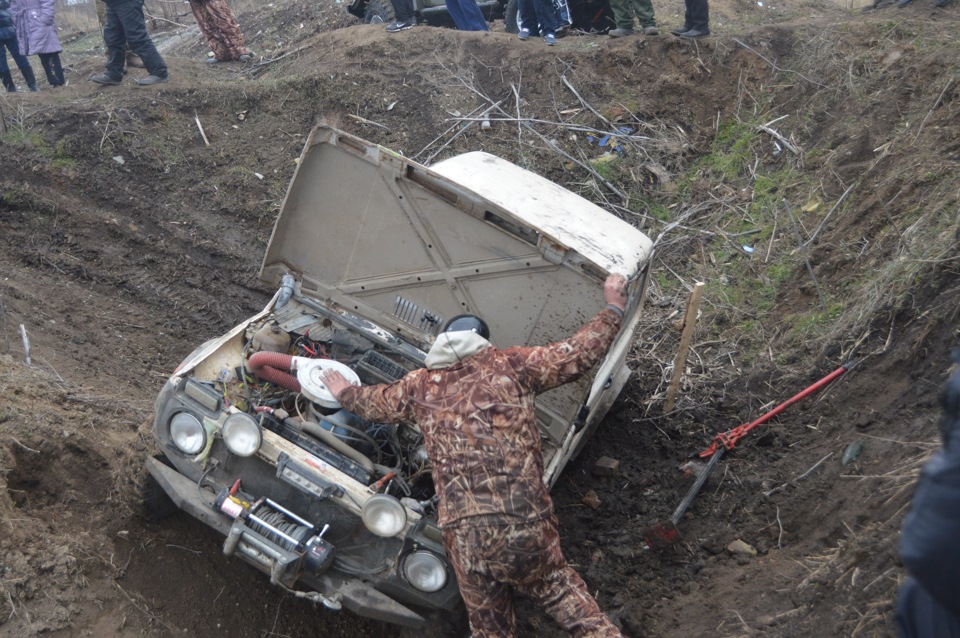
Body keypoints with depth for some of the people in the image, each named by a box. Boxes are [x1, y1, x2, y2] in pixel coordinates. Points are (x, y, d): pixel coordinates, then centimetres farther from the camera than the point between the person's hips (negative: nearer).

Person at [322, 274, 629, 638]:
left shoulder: (422, 385, 15)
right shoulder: (510, 365, 7)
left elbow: (374, 403, 34)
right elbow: (578, 354, 10)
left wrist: (345, 393, 55)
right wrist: (613, 308, 24)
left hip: (465, 532, 1)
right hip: (526, 522, -1)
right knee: (553, 581, 22)